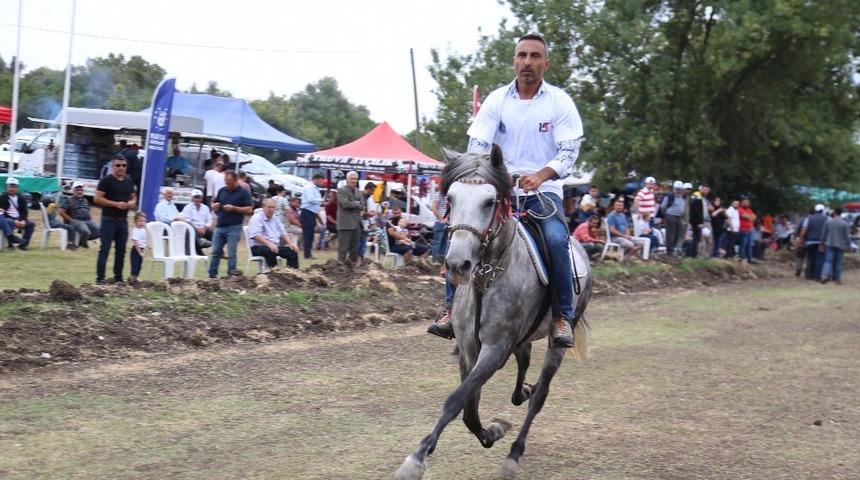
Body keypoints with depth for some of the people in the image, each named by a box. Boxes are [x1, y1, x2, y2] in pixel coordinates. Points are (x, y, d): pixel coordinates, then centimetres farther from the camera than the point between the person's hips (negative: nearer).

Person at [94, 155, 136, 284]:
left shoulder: (129, 181, 13)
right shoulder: (106, 180, -6)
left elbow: (133, 197, 25)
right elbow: (97, 199, -12)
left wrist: (132, 203, 0)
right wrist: (116, 204, -19)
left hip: (123, 220, 6)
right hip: (109, 220, -6)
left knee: (121, 250, 10)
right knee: (104, 249, -8)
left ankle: (118, 278, 19)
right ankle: (100, 278, -7)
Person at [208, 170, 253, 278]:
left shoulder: (243, 193, -2)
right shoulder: (222, 191, 13)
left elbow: (249, 209, -7)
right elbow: (213, 205, 20)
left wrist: (233, 208, -16)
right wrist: (214, 206, -4)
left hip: (234, 227, -5)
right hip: (220, 226, 5)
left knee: (231, 253, -5)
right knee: (215, 252, 8)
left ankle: (231, 276, -1)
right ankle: (211, 275, 16)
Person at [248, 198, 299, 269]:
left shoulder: (275, 219, 18)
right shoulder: (257, 218, -7)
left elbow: (283, 233, 20)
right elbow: (255, 235, -21)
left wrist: (291, 243, 1)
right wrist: (269, 244, -34)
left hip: (275, 246, 7)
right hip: (259, 247, -7)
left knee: (293, 251, -12)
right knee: (271, 251, -38)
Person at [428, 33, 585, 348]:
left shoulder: (559, 102, 1)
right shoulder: (497, 100, 5)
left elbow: (569, 151, -6)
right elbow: (477, 145, -1)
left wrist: (540, 176, -24)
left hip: (543, 189, -2)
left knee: (556, 238, -29)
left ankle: (563, 316, -16)